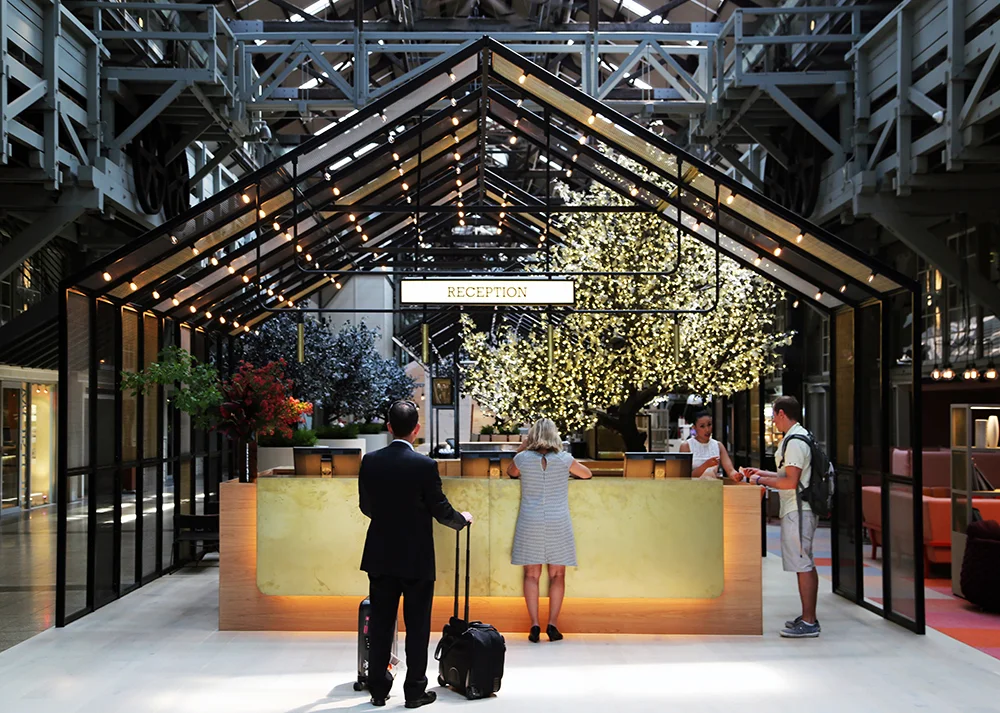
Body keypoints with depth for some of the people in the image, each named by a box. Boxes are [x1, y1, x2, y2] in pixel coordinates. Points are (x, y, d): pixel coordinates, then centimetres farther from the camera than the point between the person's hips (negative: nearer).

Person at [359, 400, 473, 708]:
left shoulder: (370, 462, -4)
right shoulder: (425, 465, -15)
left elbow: (366, 506, 7)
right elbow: (440, 509, -9)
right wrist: (463, 519, 13)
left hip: (380, 557, 4)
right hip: (416, 560, -3)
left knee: (380, 624, 12)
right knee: (417, 627, 8)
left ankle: (378, 689, 19)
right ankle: (415, 691, 14)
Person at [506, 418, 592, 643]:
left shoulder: (523, 458, -4)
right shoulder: (564, 459, -5)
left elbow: (511, 472, 18)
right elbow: (587, 473, 12)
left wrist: (522, 447, 15)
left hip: (530, 524, 0)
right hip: (558, 523, 0)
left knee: (531, 575, 6)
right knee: (557, 575, 7)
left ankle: (535, 624, 0)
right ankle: (552, 624, 3)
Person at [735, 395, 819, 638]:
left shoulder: (794, 441, -17)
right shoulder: (800, 437, 17)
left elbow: (790, 481, -22)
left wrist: (761, 481, -11)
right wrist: (761, 473, 23)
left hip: (797, 511, -11)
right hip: (799, 509, 11)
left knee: (803, 565, -7)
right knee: (805, 565, 15)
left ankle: (809, 622, -4)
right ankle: (808, 616, 23)